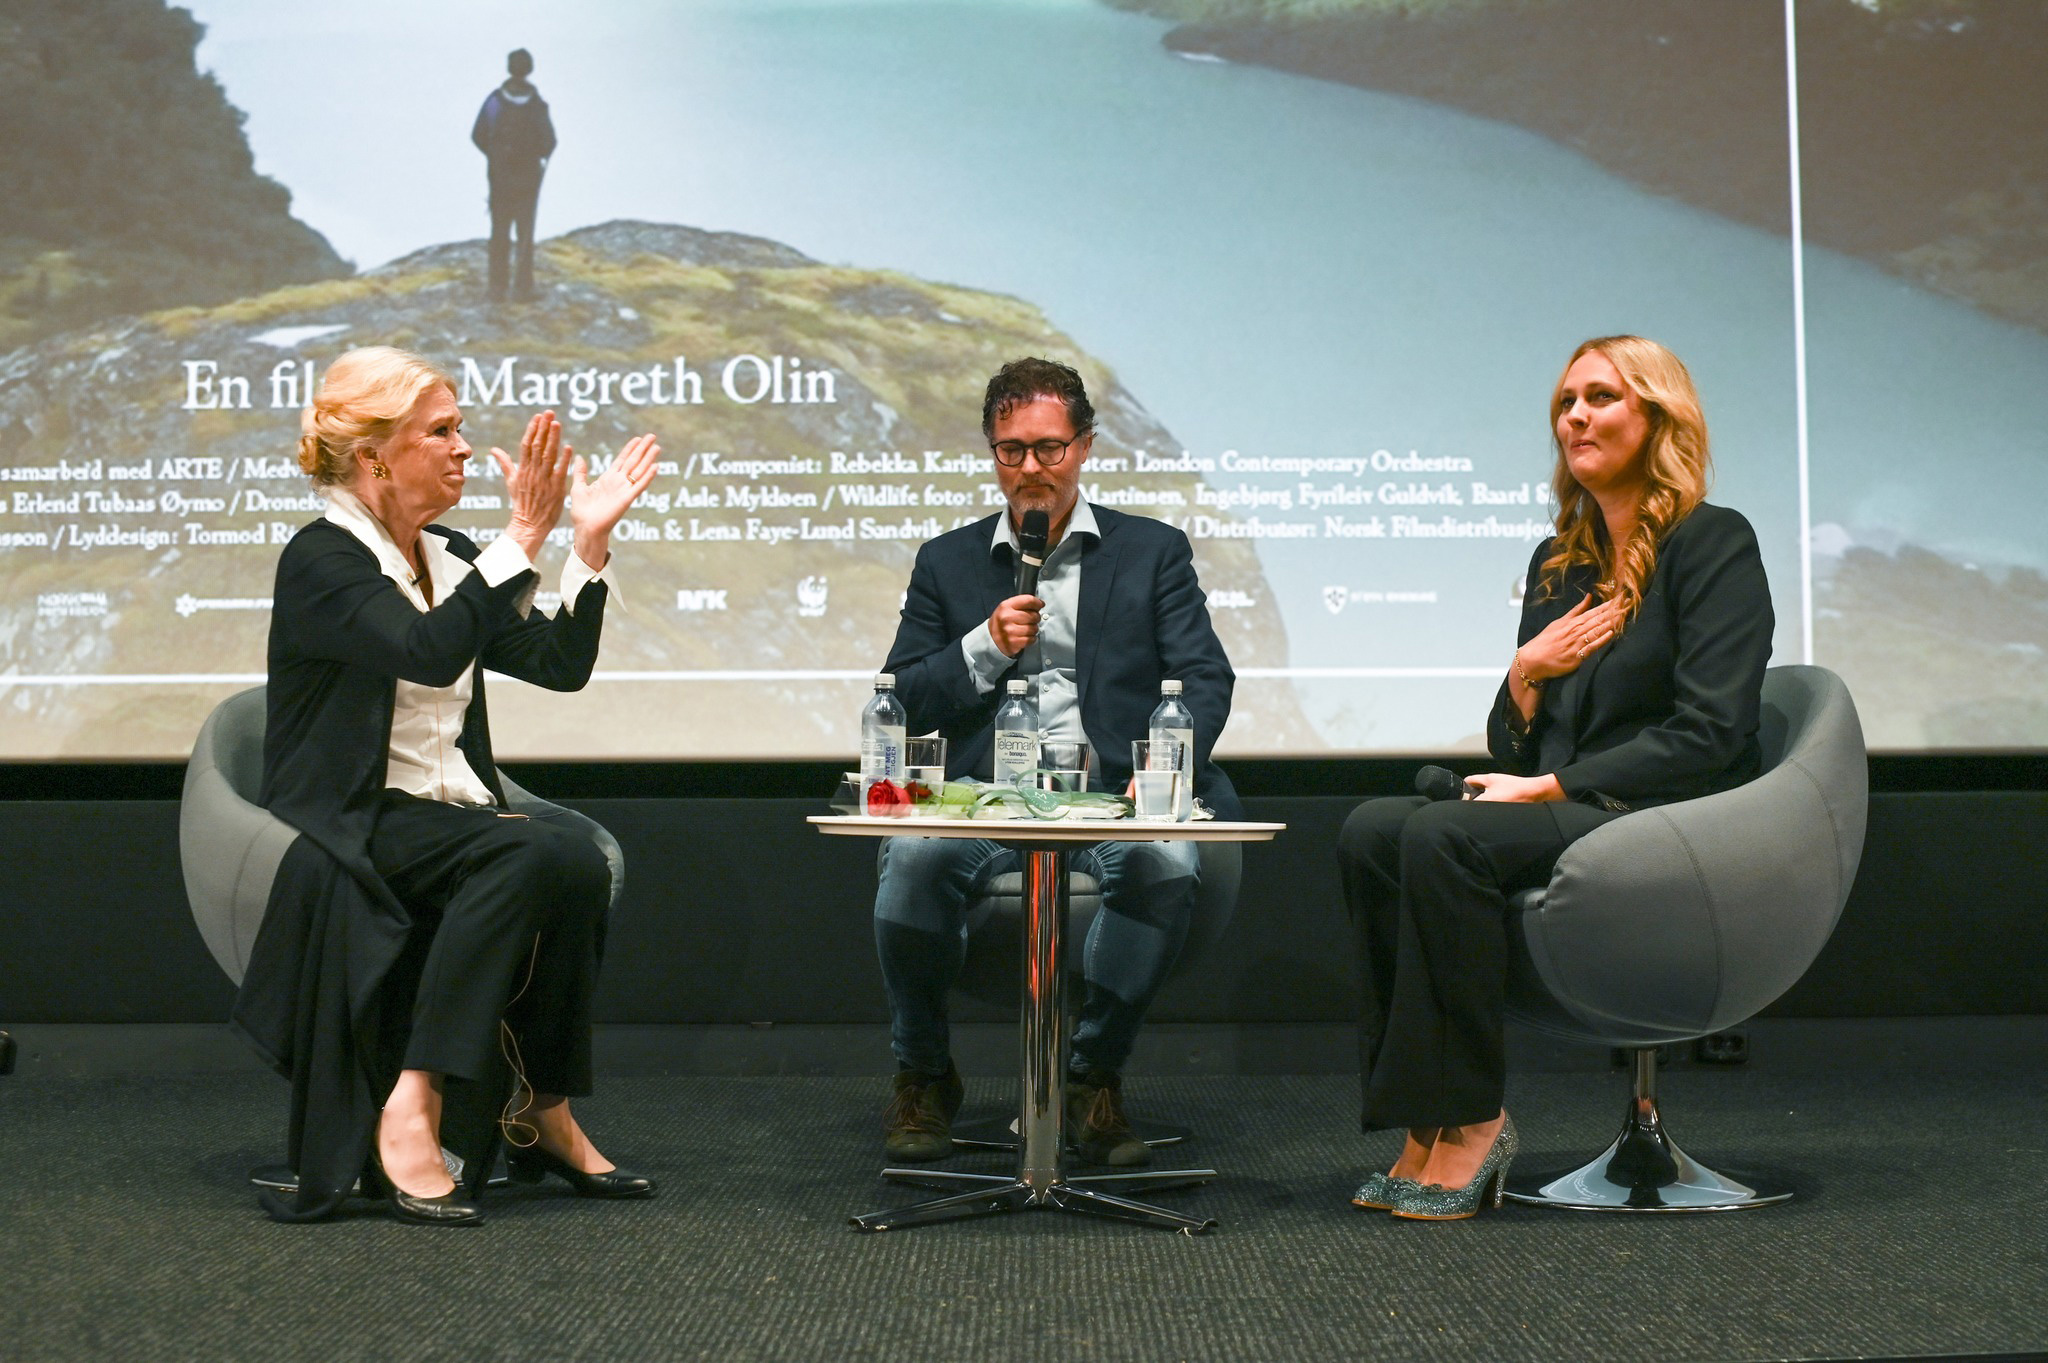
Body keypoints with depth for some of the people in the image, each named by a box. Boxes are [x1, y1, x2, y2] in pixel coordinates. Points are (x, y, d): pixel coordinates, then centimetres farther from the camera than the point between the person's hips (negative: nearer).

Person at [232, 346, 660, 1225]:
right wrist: (523, 537, -26)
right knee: (535, 854, -32)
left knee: (579, 865, -24)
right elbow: (428, 653, -25)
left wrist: (591, 539, 2)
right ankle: (411, 1109, -33)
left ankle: (543, 1114, -15)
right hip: (351, 829, -7)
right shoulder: (321, 559, -7)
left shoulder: (451, 559, 17)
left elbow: (561, 666, 10)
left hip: (449, 820, 7)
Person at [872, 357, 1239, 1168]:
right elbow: (901, 704, 11)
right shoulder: (947, 563, 17)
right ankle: (922, 1078, -9)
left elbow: (1204, 677, 4)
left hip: (1110, 793, -1)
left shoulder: (1153, 552, 14)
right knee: (913, 857, -31)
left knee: (1166, 864, -34)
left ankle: (1095, 1079, -15)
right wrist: (986, 648, -6)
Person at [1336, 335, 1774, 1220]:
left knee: (1444, 837, -30)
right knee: (1371, 831, -19)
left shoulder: (1714, 543, -2)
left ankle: (1469, 1121, -22)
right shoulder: (1558, 563, 19)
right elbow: (1512, 752, 17)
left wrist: (1550, 788, -14)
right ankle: (1428, 1129, -21)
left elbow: (1709, 734, -13)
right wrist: (1526, 673, -4)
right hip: (1564, 817, 7)